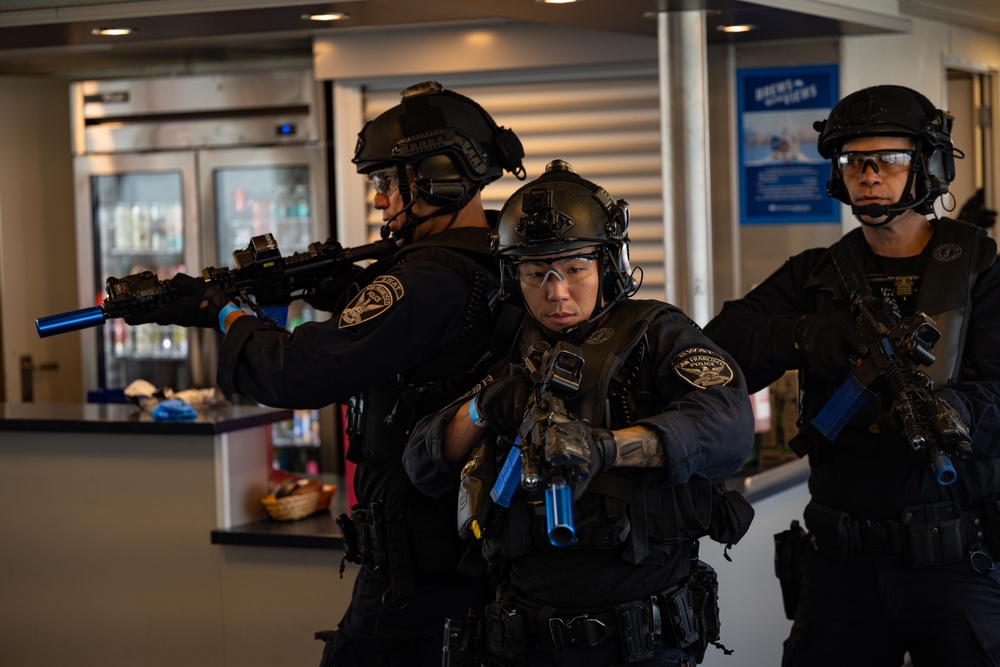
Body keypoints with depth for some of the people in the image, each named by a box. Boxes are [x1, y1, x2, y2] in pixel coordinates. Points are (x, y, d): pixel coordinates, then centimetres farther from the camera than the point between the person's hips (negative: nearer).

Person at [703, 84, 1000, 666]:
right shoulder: (816, 276, 10)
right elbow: (721, 348, -4)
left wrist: (949, 416, -33)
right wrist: (816, 336, -20)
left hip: (953, 560, -3)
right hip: (843, 559, 3)